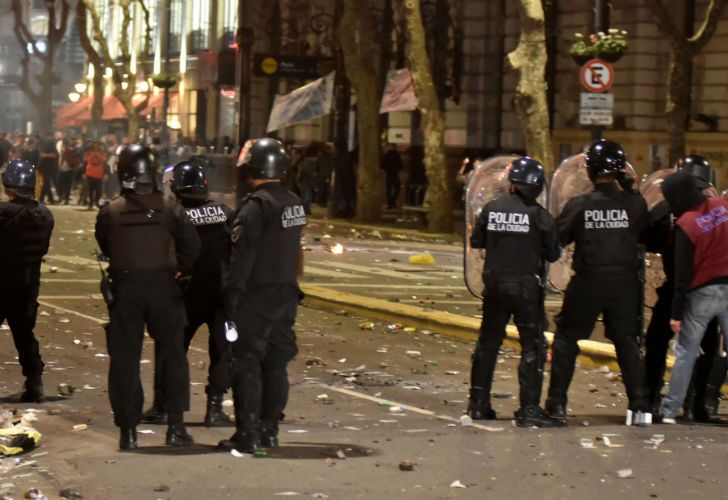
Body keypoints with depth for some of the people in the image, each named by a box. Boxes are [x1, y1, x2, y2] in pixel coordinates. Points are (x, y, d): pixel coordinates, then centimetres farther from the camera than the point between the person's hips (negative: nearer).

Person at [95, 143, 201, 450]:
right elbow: (192, 246, -6)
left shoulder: (109, 212, -4)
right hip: (163, 287, 0)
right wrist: (182, 272, 10)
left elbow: (105, 249, 5)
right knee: (172, 356, 10)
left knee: (125, 360, 7)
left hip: (124, 289, 0)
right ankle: (175, 425, 8)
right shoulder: (169, 209, -5)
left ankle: (128, 430, 6)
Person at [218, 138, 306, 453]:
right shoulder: (295, 204, 8)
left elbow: (241, 257, -19)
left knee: (246, 365, -2)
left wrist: (231, 295, -16)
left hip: (256, 297, -8)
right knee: (276, 365, 13)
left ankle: (248, 435, -2)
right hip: (286, 294, 8)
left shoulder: (255, 206, -16)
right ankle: (269, 431, 18)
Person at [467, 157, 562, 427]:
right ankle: (529, 409, -4)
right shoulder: (538, 214, -12)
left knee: (488, 344, 16)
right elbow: (553, 254, -5)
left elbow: (476, 241, 9)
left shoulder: (492, 208, -1)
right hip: (526, 287, -4)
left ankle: (478, 404, 21)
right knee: (533, 347, 1)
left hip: (495, 285, 4)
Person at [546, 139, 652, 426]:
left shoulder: (579, 205, -8)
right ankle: (640, 406, 4)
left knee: (566, 338, 13)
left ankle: (557, 403, 11)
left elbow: (554, 240, -6)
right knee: (627, 343, 12)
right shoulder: (634, 204, -6)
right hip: (625, 284, 1)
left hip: (587, 284, -1)